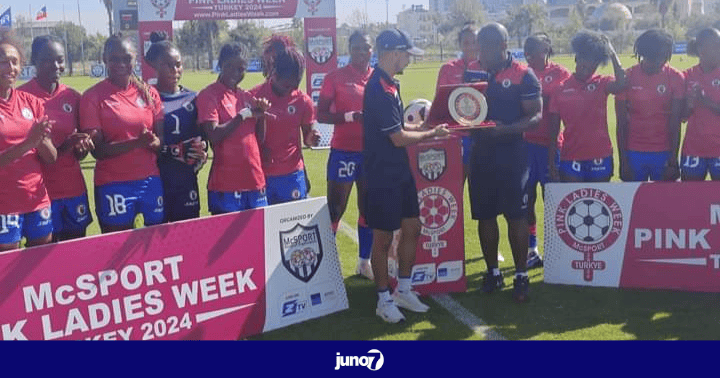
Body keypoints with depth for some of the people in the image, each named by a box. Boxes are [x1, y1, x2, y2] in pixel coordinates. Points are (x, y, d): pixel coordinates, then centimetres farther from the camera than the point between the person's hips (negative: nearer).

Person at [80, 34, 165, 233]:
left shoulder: (149, 93, 7)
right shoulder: (93, 97, -3)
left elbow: (161, 138, 11)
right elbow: (98, 150, -7)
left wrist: (153, 142, -13)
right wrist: (137, 142, -21)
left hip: (151, 180, 3)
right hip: (114, 185, -3)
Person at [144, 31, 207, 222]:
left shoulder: (192, 98, 10)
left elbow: (201, 140, 14)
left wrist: (196, 162, -4)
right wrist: (176, 151, -18)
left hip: (186, 182, 4)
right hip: (155, 181, -4)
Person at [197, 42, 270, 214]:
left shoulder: (247, 97, 13)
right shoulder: (208, 95, -4)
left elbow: (260, 138, 14)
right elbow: (214, 135, -15)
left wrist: (261, 115, -2)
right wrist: (244, 114, -13)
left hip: (255, 182, 6)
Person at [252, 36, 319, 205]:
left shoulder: (303, 101, 2)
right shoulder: (254, 97, -3)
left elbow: (307, 137, 10)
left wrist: (311, 138, -11)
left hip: (292, 174, 1)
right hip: (260, 174, -1)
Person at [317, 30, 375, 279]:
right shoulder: (336, 78, -3)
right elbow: (321, 114, -7)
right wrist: (350, 116, -21)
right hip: (344, 151, -4)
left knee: (368, 208, 12)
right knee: (335, 209, 0)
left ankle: (364, 261, 25)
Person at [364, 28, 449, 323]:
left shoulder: (389, 84, 9)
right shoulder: (379, 89, -22)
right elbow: (398, 138, -20)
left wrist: (425, 128, 7)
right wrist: (431, 134, -7)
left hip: (400, 171, 10)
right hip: (382, 175, -10)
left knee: (412, 228, 14)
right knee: (383, 238, 3)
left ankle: (403, 290, 27)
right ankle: (384, 300, 17)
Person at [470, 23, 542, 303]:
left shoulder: (523, 75, -5)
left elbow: (536, 116, -10)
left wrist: (505, 129, -25)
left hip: (512, 155, -4)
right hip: (481, 154, 4)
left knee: (516, 215, 2)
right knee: (484, 215, 9)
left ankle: (521, 275, 13)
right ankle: (492, 272, 23)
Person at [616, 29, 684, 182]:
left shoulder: (676, 78, -1)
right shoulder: (627, 78, -2)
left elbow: (675, 124, -2)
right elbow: (622, 123, -1)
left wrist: (673, 160, -7)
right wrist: (623, 161, -3)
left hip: (664, 153, 0)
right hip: (634, 153, 0)